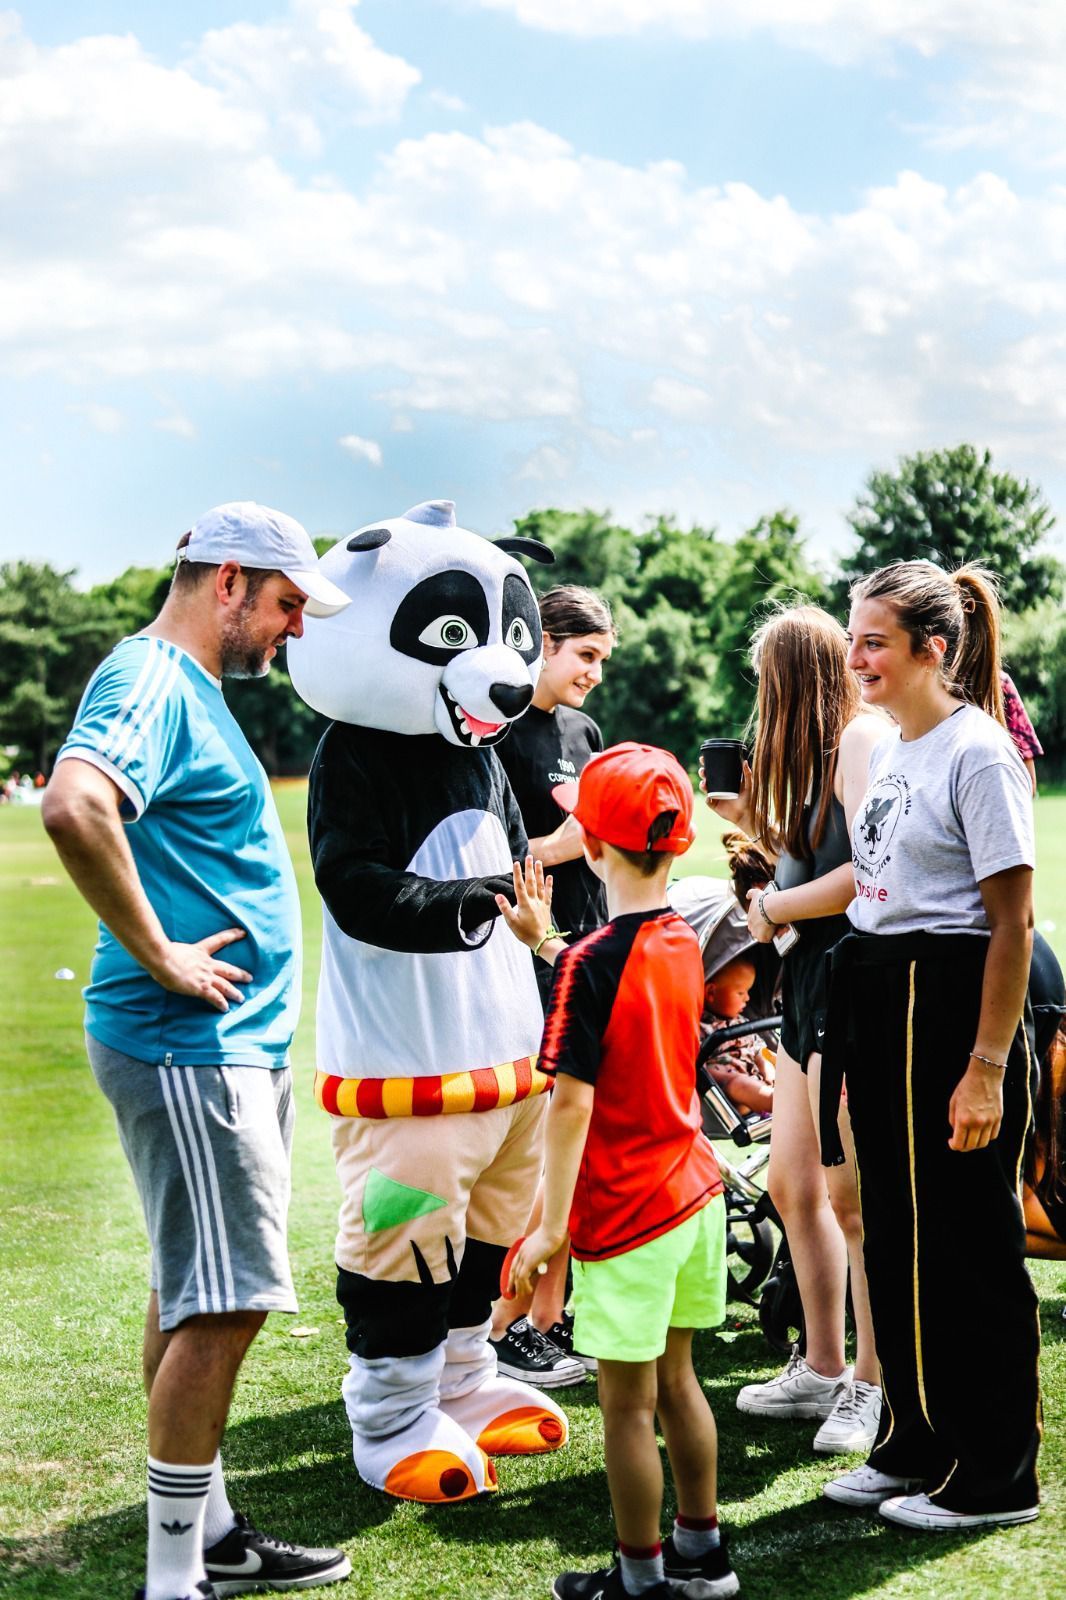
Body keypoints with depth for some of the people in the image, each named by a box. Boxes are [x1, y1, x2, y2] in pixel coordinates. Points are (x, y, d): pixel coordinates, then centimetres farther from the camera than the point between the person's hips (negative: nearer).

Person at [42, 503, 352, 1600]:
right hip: (188, 1047, -10)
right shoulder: (150, 683, -16)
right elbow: (73, 808, -35)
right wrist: (159, 957, -25)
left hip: (234, 1045, 10)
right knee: (222, 1305, -8)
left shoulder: (191, 687, 17)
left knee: (194, 1297, 15)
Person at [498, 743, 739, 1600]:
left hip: (628, 1213, -7)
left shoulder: (589, 965, -19)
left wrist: (551, 1226, -16)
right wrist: (546, 941, 26)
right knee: (676, 1378, 20)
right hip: (695, 1191, 7)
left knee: (626, 1401, 5)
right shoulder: (684, 944, 2)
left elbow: (572, 1104, -20)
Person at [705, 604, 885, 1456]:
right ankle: (822, 1369, 24)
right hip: (811, 986, 10)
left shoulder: (864, 740, -13)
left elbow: (868, 873, -22)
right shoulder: (825, 751, 18)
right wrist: (758, 822, 12)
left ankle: (872, 1385, 6)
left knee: (848, 1195, -5)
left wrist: (773, 907, -10)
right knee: (791, 1184, 13)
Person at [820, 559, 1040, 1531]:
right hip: (880, 1003, 9)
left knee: (967, 1243, 0)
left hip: (953, 1003, -9)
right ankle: (916, 1442, 29)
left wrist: (986, 1069, -19)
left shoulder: (978, 755, -14)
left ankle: (996, 1475, 12)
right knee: (895, 1232, 15)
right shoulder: (888, 750, 13)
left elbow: (1013, 924, -16)